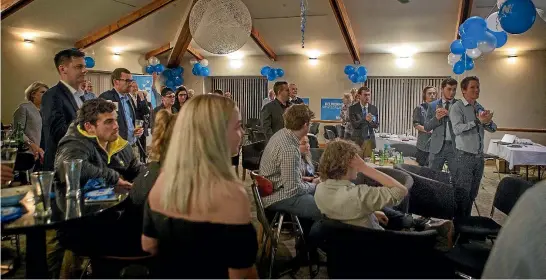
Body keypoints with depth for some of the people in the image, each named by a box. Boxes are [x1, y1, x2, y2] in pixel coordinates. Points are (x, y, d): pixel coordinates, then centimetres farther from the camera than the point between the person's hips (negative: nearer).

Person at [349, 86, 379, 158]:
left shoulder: (374, 108, 6)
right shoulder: (353, 108, -5)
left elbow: (377, 125, 3)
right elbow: (354, 125, -14)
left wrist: (371, 121, -20)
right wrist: (365, 119, -30)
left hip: (370, 140, 3)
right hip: (358, 140, -3)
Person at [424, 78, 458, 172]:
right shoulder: (432, 105, 8)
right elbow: (426, 127, 6)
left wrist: (449, 114, -16)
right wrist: (436, 118, -11)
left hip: (455, 146, -1)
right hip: (437, 146, 1)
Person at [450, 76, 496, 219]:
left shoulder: (480, 108, 12)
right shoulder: (457, 108, -8)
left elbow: (493, 128, 7)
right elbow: (457, 129, -22)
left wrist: (487, 122, -15)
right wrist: (478, 121, -28)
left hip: (479, 156, 6)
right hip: (464, 156, -6)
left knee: (473, 193, 14)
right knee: (462, 193, -2)